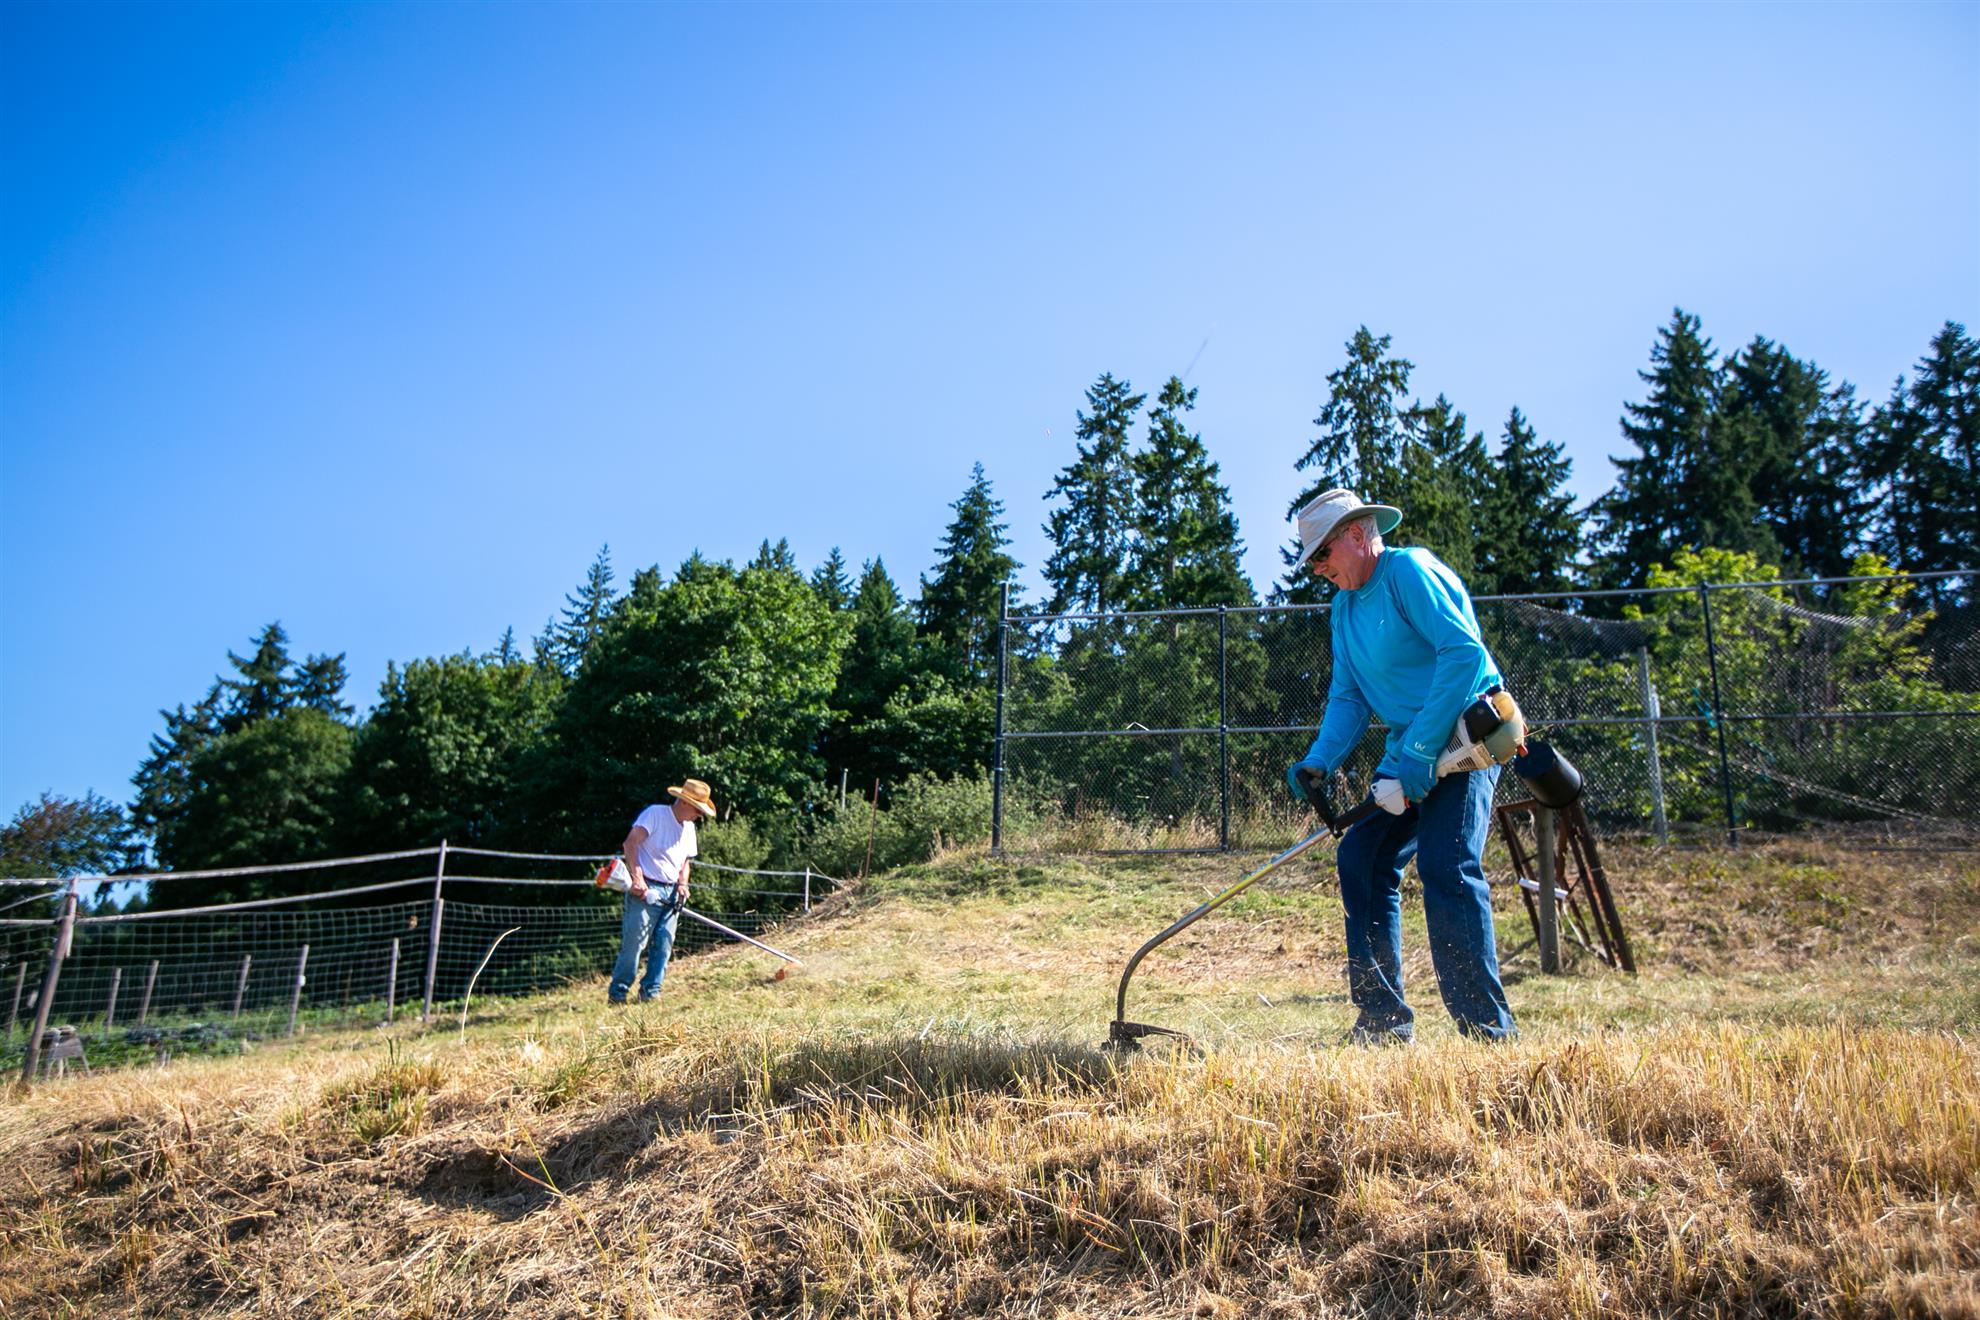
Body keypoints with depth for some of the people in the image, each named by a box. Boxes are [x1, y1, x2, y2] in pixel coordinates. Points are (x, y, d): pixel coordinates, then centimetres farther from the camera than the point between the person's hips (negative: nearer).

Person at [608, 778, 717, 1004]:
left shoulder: (689, 828, 18)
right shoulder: (655, 814, -7)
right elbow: (630, 843, -16)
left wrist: (682, 884, 7)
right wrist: (636, 878, -23)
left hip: (671, 893, 7)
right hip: (645, 891, -7)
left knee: (663, 946, 3)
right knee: (634, 942, -8)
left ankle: (650, 992, 12)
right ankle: (617, 992, 3)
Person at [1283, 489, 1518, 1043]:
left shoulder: (1411, 571, -12)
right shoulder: (1346, 606, 14)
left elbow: (1465, 653, -23)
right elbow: (1348, 696, 12)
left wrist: (1419, 752, -25)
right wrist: (1319, 763, -7)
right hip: (1409, 749, 9)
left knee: (1446, 869, -18)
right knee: (1360, 860, 2)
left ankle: (1487, 1027, -9)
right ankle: (1383, 1018, 10)